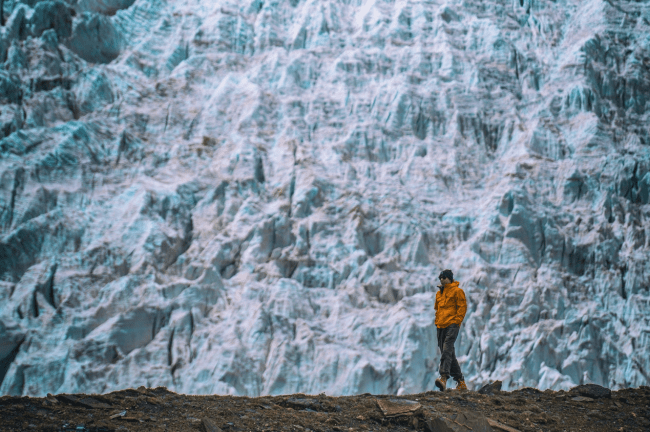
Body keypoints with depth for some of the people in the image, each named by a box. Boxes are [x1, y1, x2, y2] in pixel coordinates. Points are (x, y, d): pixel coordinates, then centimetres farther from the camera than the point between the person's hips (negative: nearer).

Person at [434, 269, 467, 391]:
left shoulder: (457, 291, 0)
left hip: (452, 325, -8)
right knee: (450, 355, 8)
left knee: (447, 350, -24)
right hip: (441, 326, 8)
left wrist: (457, 320, -13)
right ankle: (461, 383, 14)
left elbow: (462, 307, -5)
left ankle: (443, 378, -36)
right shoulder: (439, 293, 21)